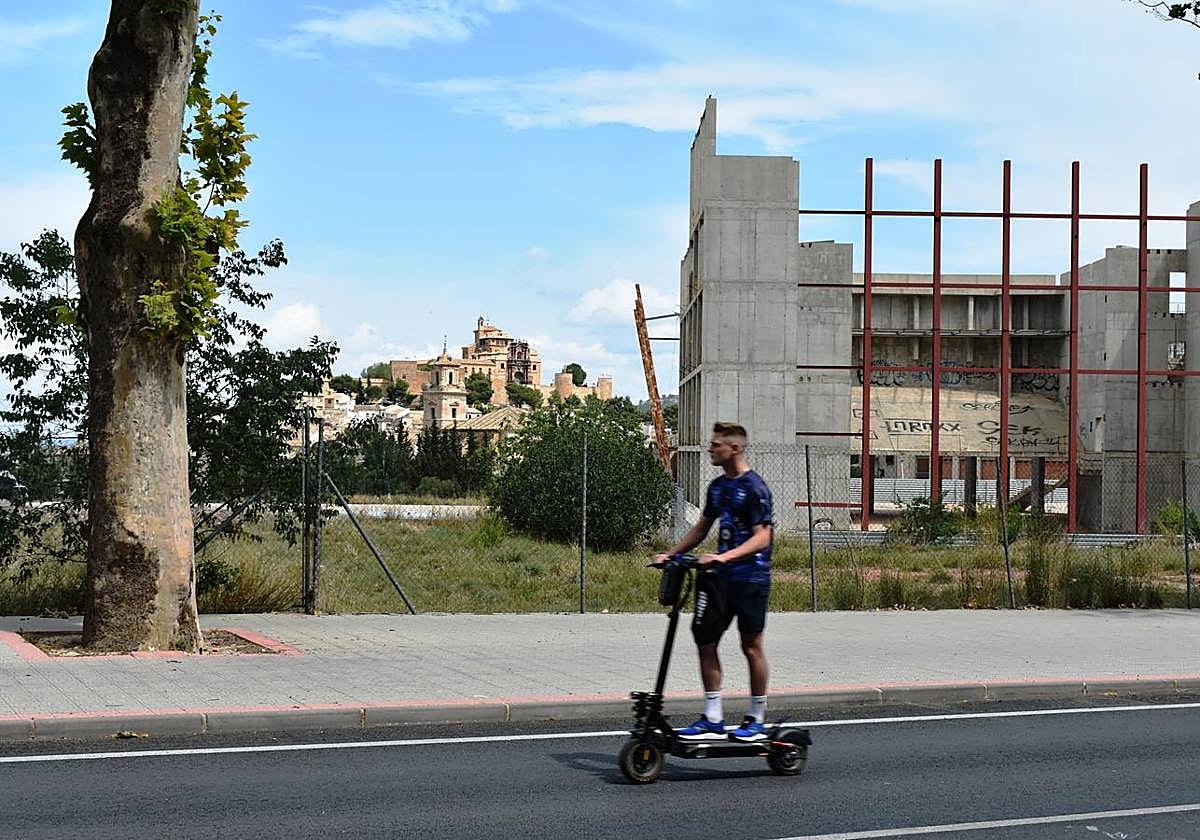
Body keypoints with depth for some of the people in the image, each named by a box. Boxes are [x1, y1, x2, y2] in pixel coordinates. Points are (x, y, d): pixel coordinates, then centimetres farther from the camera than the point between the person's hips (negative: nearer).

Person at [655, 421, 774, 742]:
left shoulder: (754, 487, -12)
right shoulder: (717, 486, 12)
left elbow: (762, 536, -18)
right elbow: (702, 527, 22)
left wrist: (726, 557, -30)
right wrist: (671, 554, 14)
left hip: (750, 576, -8)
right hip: (720, 576, 8)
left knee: (751, 646, 1)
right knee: (705, 640, 2)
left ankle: (757, 721, 13)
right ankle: (712, 719, 9)